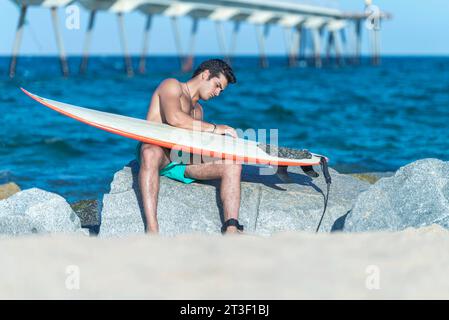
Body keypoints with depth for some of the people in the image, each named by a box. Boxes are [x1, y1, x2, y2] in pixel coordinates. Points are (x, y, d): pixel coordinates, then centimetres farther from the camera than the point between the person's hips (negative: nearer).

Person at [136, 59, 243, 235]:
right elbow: (174, 118, -13)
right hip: (156, 149, -7)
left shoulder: (197, 110, 34)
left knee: (232, 164, -14)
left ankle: (231, 229, -32)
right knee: (152, 153, -44)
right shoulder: (172, 86, 7)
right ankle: (152, 230, -53)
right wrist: (214, 128, -11)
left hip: (184, 161, 7)